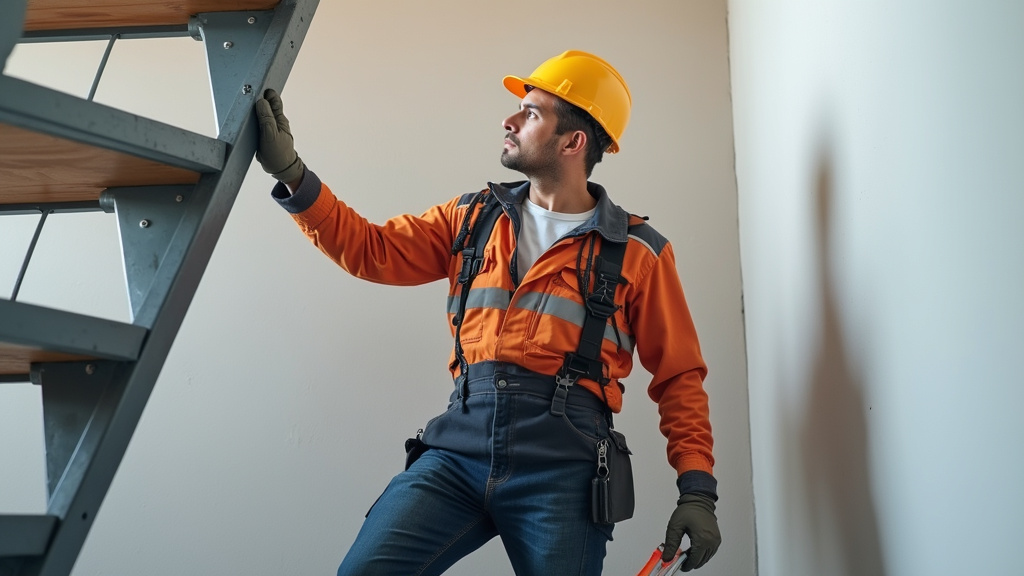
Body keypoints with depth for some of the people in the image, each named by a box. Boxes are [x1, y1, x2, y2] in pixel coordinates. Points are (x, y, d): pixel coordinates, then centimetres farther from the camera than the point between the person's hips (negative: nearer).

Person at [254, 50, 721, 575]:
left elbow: (679, 375, 7)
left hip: (561, 467, -2)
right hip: (460, 446, 2)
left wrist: (697, 487, -1)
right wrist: (292, 174, 2)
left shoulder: (638, 252, 6)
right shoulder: (472, 219, 16)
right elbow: (370, 250, 11)